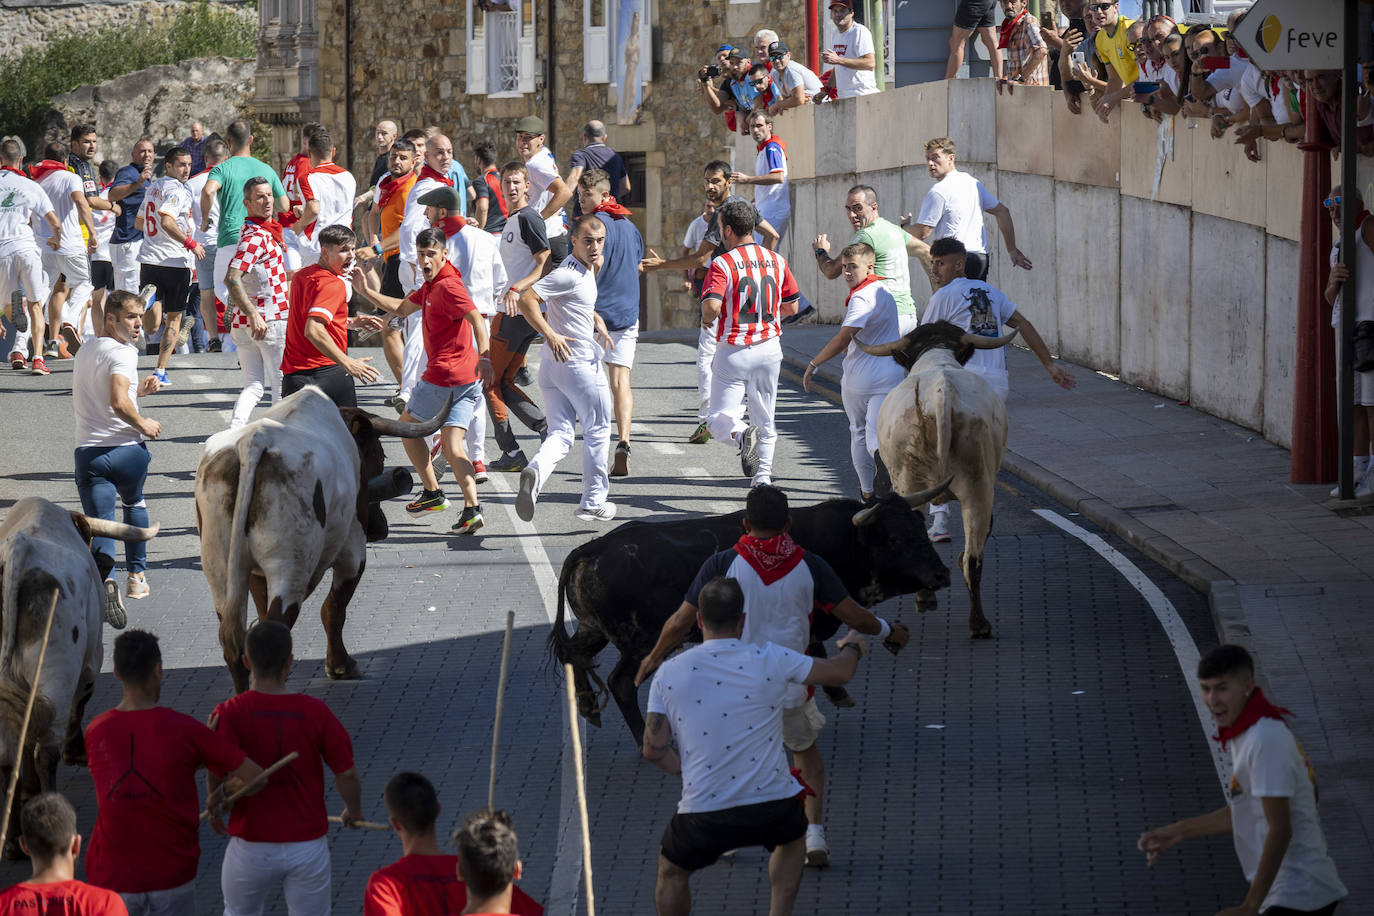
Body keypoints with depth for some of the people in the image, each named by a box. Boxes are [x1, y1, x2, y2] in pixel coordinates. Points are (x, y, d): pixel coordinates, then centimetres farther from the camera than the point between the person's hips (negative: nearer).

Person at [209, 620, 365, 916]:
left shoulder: (230, 714, -13)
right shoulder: (316, 713, -8)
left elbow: (217, 771, -24)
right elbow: (347, 773, -5)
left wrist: (215, 808, -3)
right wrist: (354, 811, 15)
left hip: (252, 846, 0)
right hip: (308, 844, 1)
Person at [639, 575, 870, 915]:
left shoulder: (668, 674, -2)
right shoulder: (770, 660, -5)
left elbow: (654, 750, 2)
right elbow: (840, 672, 9)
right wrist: (852, 648, 34)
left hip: (704, 816, -1)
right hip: (772, 807, 1)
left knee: (672, 870, 28)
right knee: (792, 838, 35)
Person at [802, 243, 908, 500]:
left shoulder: (862, 297, -16)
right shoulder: (885, 292, 12)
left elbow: (843, 338, -24)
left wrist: (813, 364, -18)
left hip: (859, 379, -6)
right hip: (890, 378, 6)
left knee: (859, 433, 15)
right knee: (878, 436, -3)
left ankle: (867, 492, 23)